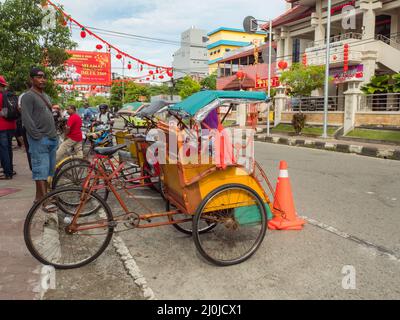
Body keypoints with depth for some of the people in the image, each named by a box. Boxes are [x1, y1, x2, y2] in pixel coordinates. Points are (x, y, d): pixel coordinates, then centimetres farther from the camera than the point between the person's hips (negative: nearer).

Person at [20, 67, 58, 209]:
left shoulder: (46, 96, 20)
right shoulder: (28, 96, -8)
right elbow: (26, 119, -16)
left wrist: (54, 134, 15)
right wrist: (38, 136, -18)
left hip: (51, 138, 9)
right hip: (39, 140, -9)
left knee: (48, 170, 11)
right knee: (41, 170, -7)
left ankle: (39, 196, 20)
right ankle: (45, 201, -6)